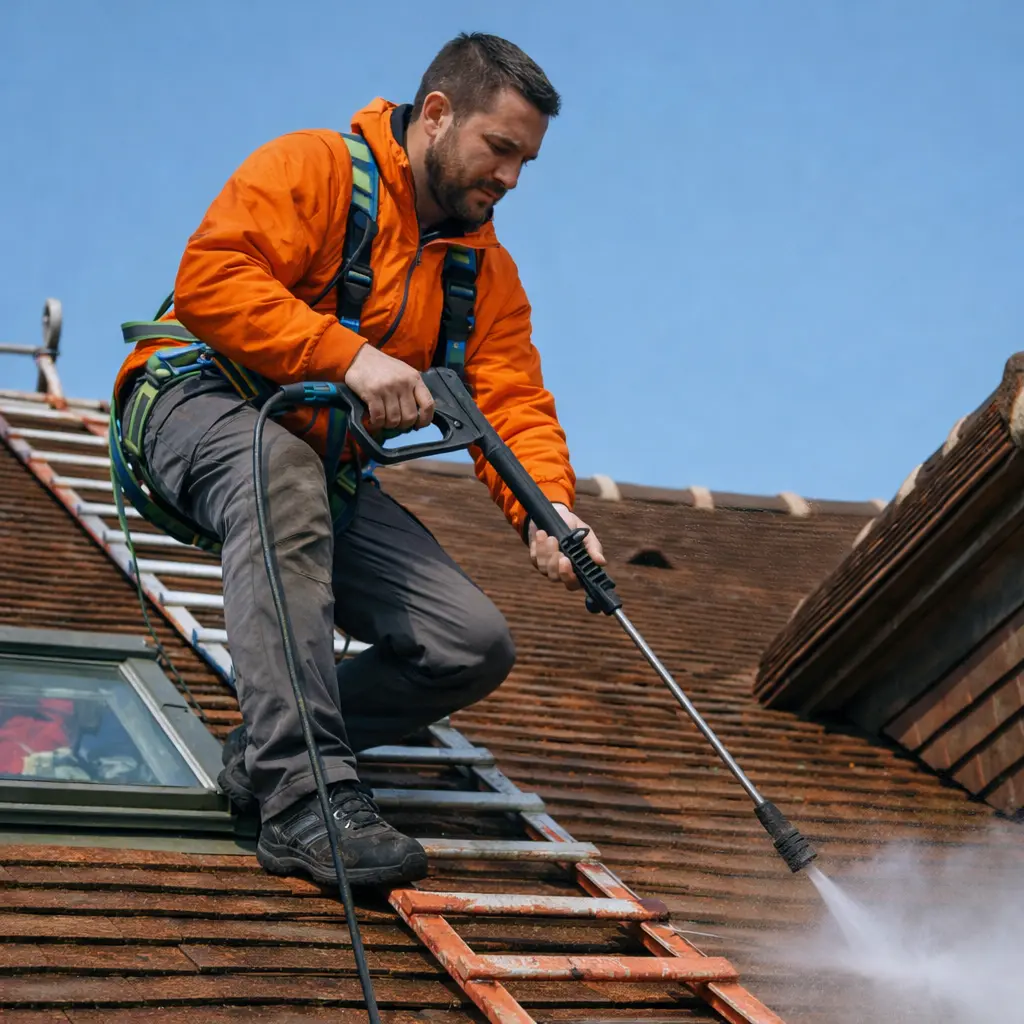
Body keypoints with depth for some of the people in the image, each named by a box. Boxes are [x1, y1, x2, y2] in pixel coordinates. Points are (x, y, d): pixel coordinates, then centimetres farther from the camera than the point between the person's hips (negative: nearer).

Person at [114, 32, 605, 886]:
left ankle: (266, 750, 4)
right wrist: (349, 354, -32)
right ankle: (304, 796, -45)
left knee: (474, 646, -10)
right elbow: (210, 278, -24)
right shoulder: (315, 168, -9)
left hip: (328, 472, 6)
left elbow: (513, 404, 0)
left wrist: (550, 509, -20)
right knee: (282, 471, -43)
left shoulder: (487, 269, 10)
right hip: (203, 408, -6)